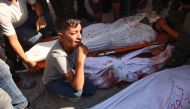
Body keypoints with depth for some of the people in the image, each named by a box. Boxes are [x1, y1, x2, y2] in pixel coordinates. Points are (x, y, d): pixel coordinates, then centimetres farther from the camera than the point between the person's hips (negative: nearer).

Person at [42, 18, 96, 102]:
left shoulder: (73, 43, -21)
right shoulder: (58, 55, -40)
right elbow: (78, 87, -42)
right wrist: (81, 59, -47)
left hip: (67, 75, 6)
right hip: (53, 82, -5)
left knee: (91, 90, -3)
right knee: (76, 93, -30)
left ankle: (67, 86, 16)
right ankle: (60, 91, 3)